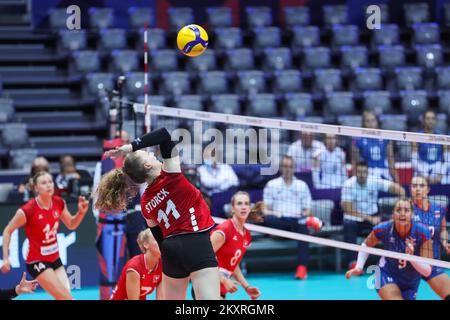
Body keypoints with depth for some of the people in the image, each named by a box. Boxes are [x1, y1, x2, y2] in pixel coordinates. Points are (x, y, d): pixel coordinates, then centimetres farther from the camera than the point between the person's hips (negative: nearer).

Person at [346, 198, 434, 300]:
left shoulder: (422, 232, -24)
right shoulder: (383, 229, -22)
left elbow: (427, 271, -23)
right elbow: (366, 245, 3)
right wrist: (359, 267, -8)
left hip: (411, 283, 3)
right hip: (387, 276, -2)